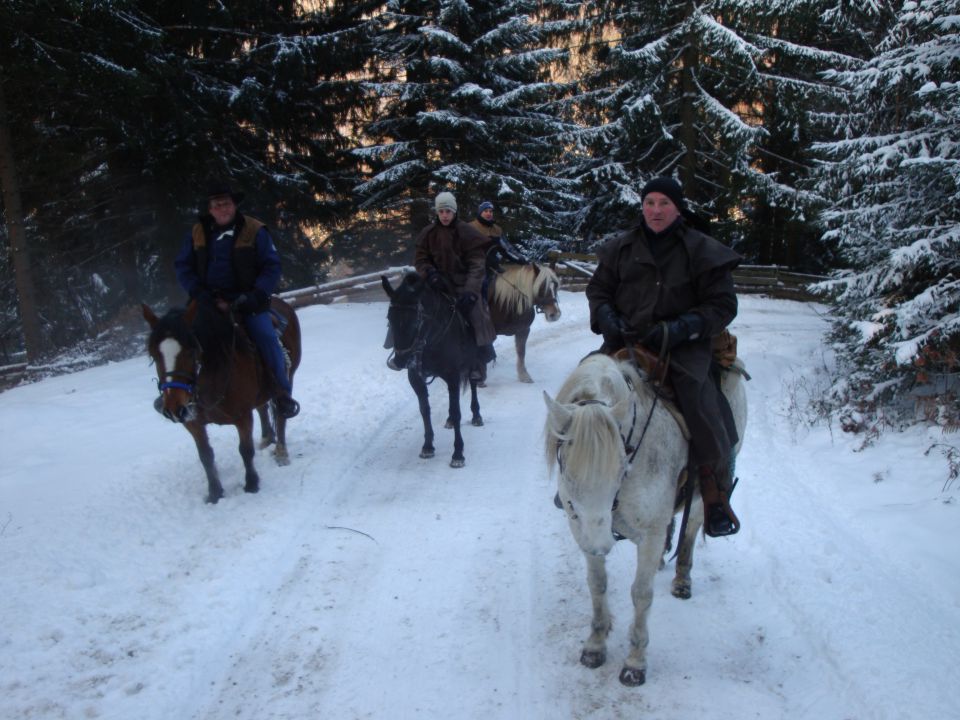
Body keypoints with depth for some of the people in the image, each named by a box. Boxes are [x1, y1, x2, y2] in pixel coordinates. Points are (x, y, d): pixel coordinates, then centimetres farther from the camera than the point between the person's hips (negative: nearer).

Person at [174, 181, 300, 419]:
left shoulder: (255, 231, -1)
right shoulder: (198, 233, 8)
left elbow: (272, 267, -2)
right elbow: (183, 267, 9)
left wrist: (255, 297, -17)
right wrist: (201, 294, -8)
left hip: (246, 301, -3)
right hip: (208, 301, 3)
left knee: (266, 337, -23)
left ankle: (283, 393, -9)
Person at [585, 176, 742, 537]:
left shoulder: (702, 251, 0)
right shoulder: (622, 248, 9)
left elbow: (722, 305, -2)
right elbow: (598, 289, 16)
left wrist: (678, 329, -17)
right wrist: (608, 319, -6)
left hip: (682, 347, -3)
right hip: (625, 342, 4)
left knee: (702, 404, -27)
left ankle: (716, 496, -9)